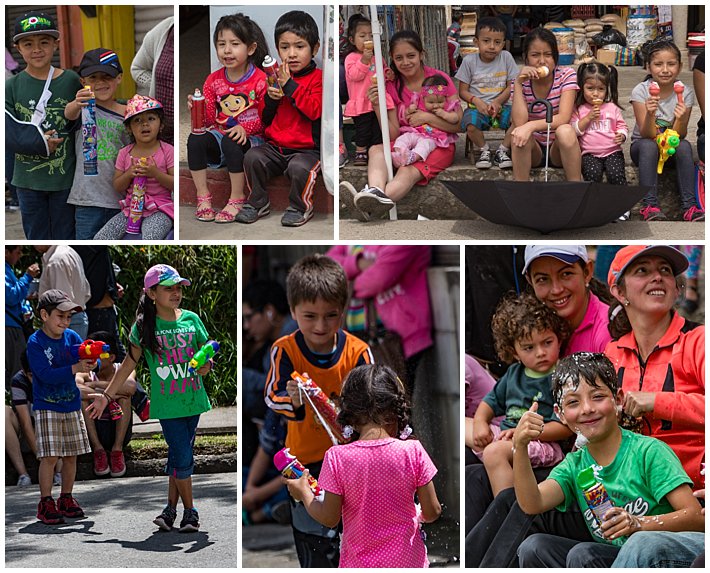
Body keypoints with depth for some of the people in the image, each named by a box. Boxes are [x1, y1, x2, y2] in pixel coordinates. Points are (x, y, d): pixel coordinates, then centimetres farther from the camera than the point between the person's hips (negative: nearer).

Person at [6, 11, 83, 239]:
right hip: (28, 179, 1)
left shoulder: (71, 81, -3)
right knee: (37, 238, 12)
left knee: (65, 237, 8)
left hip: (65, 177, -1)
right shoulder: (12, 86, -2)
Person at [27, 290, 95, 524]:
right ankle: (46, 503, -1)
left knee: (71, 456, 9)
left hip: (71, 406, 5)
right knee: (49, 456, -9)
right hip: (46, 407, -5)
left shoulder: (72, 337, 4)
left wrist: (90, 361, -26)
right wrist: (75, 368, -28)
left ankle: (66, 500, 22)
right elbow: (46, 374, -20)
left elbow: (88, 358, -2)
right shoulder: (35, 343, -11)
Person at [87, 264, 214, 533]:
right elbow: (130, 362, 4)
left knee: (180, 458, 9)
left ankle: (171, 509, 19)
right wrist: (106, 395, 4)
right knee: (182, 457, -7)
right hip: (167, 403, -3)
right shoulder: (144, 326, -3)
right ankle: (189, 511, 6)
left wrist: (207, 365, -11)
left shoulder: (191, 319, 4)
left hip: (193, 399, 3)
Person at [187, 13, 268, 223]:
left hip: (251, 137, -5)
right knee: (195, 139, -25)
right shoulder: (214, 80, 5)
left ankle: (237, 198, -20)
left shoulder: (260, 80, -9)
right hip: (221, 133, 5)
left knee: (231, 143, -38)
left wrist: (244, 128, -28)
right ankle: (203, 196, -15)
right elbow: (209, 119, 4)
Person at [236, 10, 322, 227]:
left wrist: (289, 85, -23)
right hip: (275, 145, 5)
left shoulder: (319, 78, -5)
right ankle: (257, 203, 0)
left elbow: (314, 110, -23)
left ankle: (300, 208, -7)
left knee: (300, 167, -33)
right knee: (253, 158, -19)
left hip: (307, 148, -5)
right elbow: (264, 118, 14)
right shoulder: (277, 76, 11)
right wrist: (270, 98, -8)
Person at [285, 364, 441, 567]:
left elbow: (329, 518, -9)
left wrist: (304, 493, 9)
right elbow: (432, 512, -7)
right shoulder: (413, 452, -13)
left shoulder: (337, 458, -16)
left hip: (359, 564, 0)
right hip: (406, 561, 1)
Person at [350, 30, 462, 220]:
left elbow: (459, 125, -6)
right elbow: (394, 135, 0)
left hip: (438, 145, -4)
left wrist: (427, 117, -18)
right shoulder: (392, 86, 5)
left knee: (408, 171, -34)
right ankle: (376, 192, -57)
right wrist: (377, 106, -13)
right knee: (376, 150, -28)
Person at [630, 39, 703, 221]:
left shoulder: (685, 93, -10)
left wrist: (681, 119, -36)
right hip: (643, 147, -1)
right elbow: (647, 135, -20)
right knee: (648, 146, -34)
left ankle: (689, 205, -30)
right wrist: (650, 114, -39)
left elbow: (679, 135, -15)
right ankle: (649, 204, -35)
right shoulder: (641, 91, -15)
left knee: (684, 146, -30)